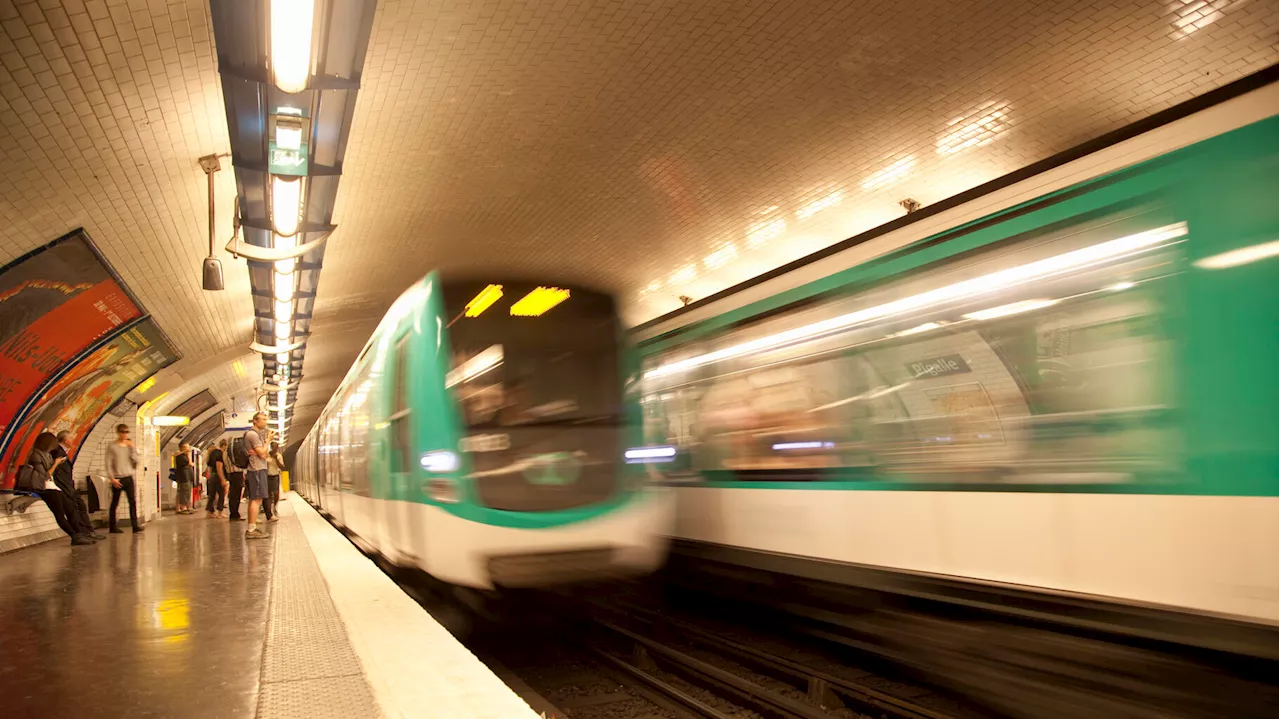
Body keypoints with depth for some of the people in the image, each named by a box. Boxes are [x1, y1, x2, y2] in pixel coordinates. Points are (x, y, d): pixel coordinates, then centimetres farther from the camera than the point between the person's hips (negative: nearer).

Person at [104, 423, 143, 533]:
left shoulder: (129, 445, 9)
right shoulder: (112, 446, -2)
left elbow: (135, 460, 2)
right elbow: (108, 464, -5)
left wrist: (132, 448, -5)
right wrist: (112, 478, -11)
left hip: (128, 478, 3)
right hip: (117, 479, -3)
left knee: (133, 501, -6)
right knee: (115, 503, 5)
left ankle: (135, 525, -8)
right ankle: (112, 527, 14)